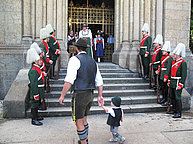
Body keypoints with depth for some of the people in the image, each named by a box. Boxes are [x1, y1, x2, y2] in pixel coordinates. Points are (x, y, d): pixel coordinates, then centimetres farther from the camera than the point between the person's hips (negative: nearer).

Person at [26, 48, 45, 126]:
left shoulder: (37, 69, 11)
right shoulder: (34, 71, -22)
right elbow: (33, 84, -24)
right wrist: (36, 95, -24)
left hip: (38, 91, 10)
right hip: (35, 92, -10)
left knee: (36, 105, 20)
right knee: (34, 105, -1)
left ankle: (36, 117, 33)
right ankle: (34, 120, 9)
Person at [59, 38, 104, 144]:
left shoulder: (75, 59, -11)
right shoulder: (92, 61, 12)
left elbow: (69, 81, -20)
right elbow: (99, 81, 12)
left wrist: (62, 95, -14)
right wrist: (100, 96, 17)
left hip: (80, 95, -8)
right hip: (90, 95, 8)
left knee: (79, 122, 4)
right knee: (84, 119, 24)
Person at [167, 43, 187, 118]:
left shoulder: (183, 62, -12)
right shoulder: (173, 62, 13)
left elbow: (184, 75, -16)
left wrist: (180, 84, -20)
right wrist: (169, 81, 17)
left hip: (178, 82, -9)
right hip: (172, 83, 9)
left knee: (177, 98, -6)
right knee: (172, 97, 16)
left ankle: (179, 113, 1)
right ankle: (174, 110, 30)